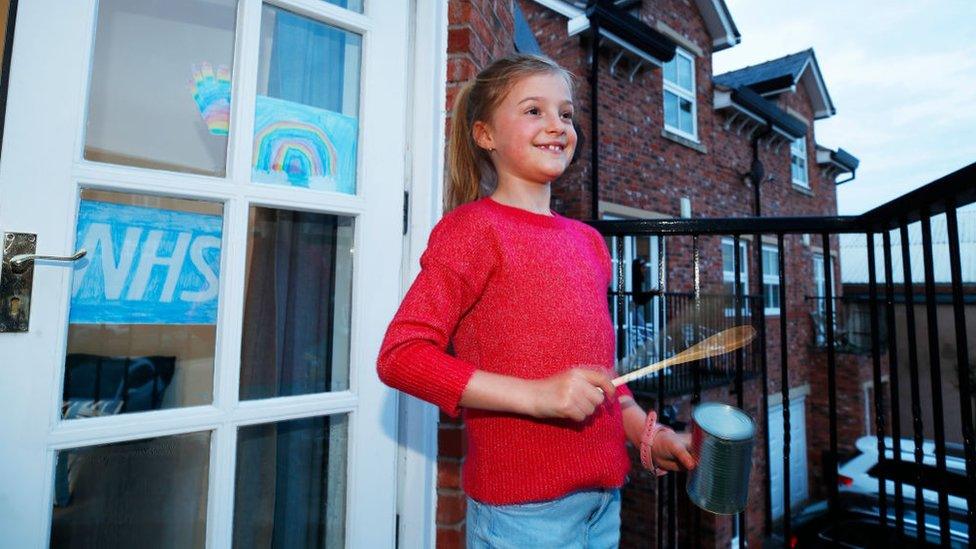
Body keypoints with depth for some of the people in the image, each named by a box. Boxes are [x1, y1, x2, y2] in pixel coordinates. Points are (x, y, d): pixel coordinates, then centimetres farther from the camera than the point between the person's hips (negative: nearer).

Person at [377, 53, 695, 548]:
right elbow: (400, 354, -18)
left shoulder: (589, 241, 8)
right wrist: (535, 395, -24)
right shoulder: (473, 227, -12)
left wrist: (647, 434, 6)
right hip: (520, 507, -6)